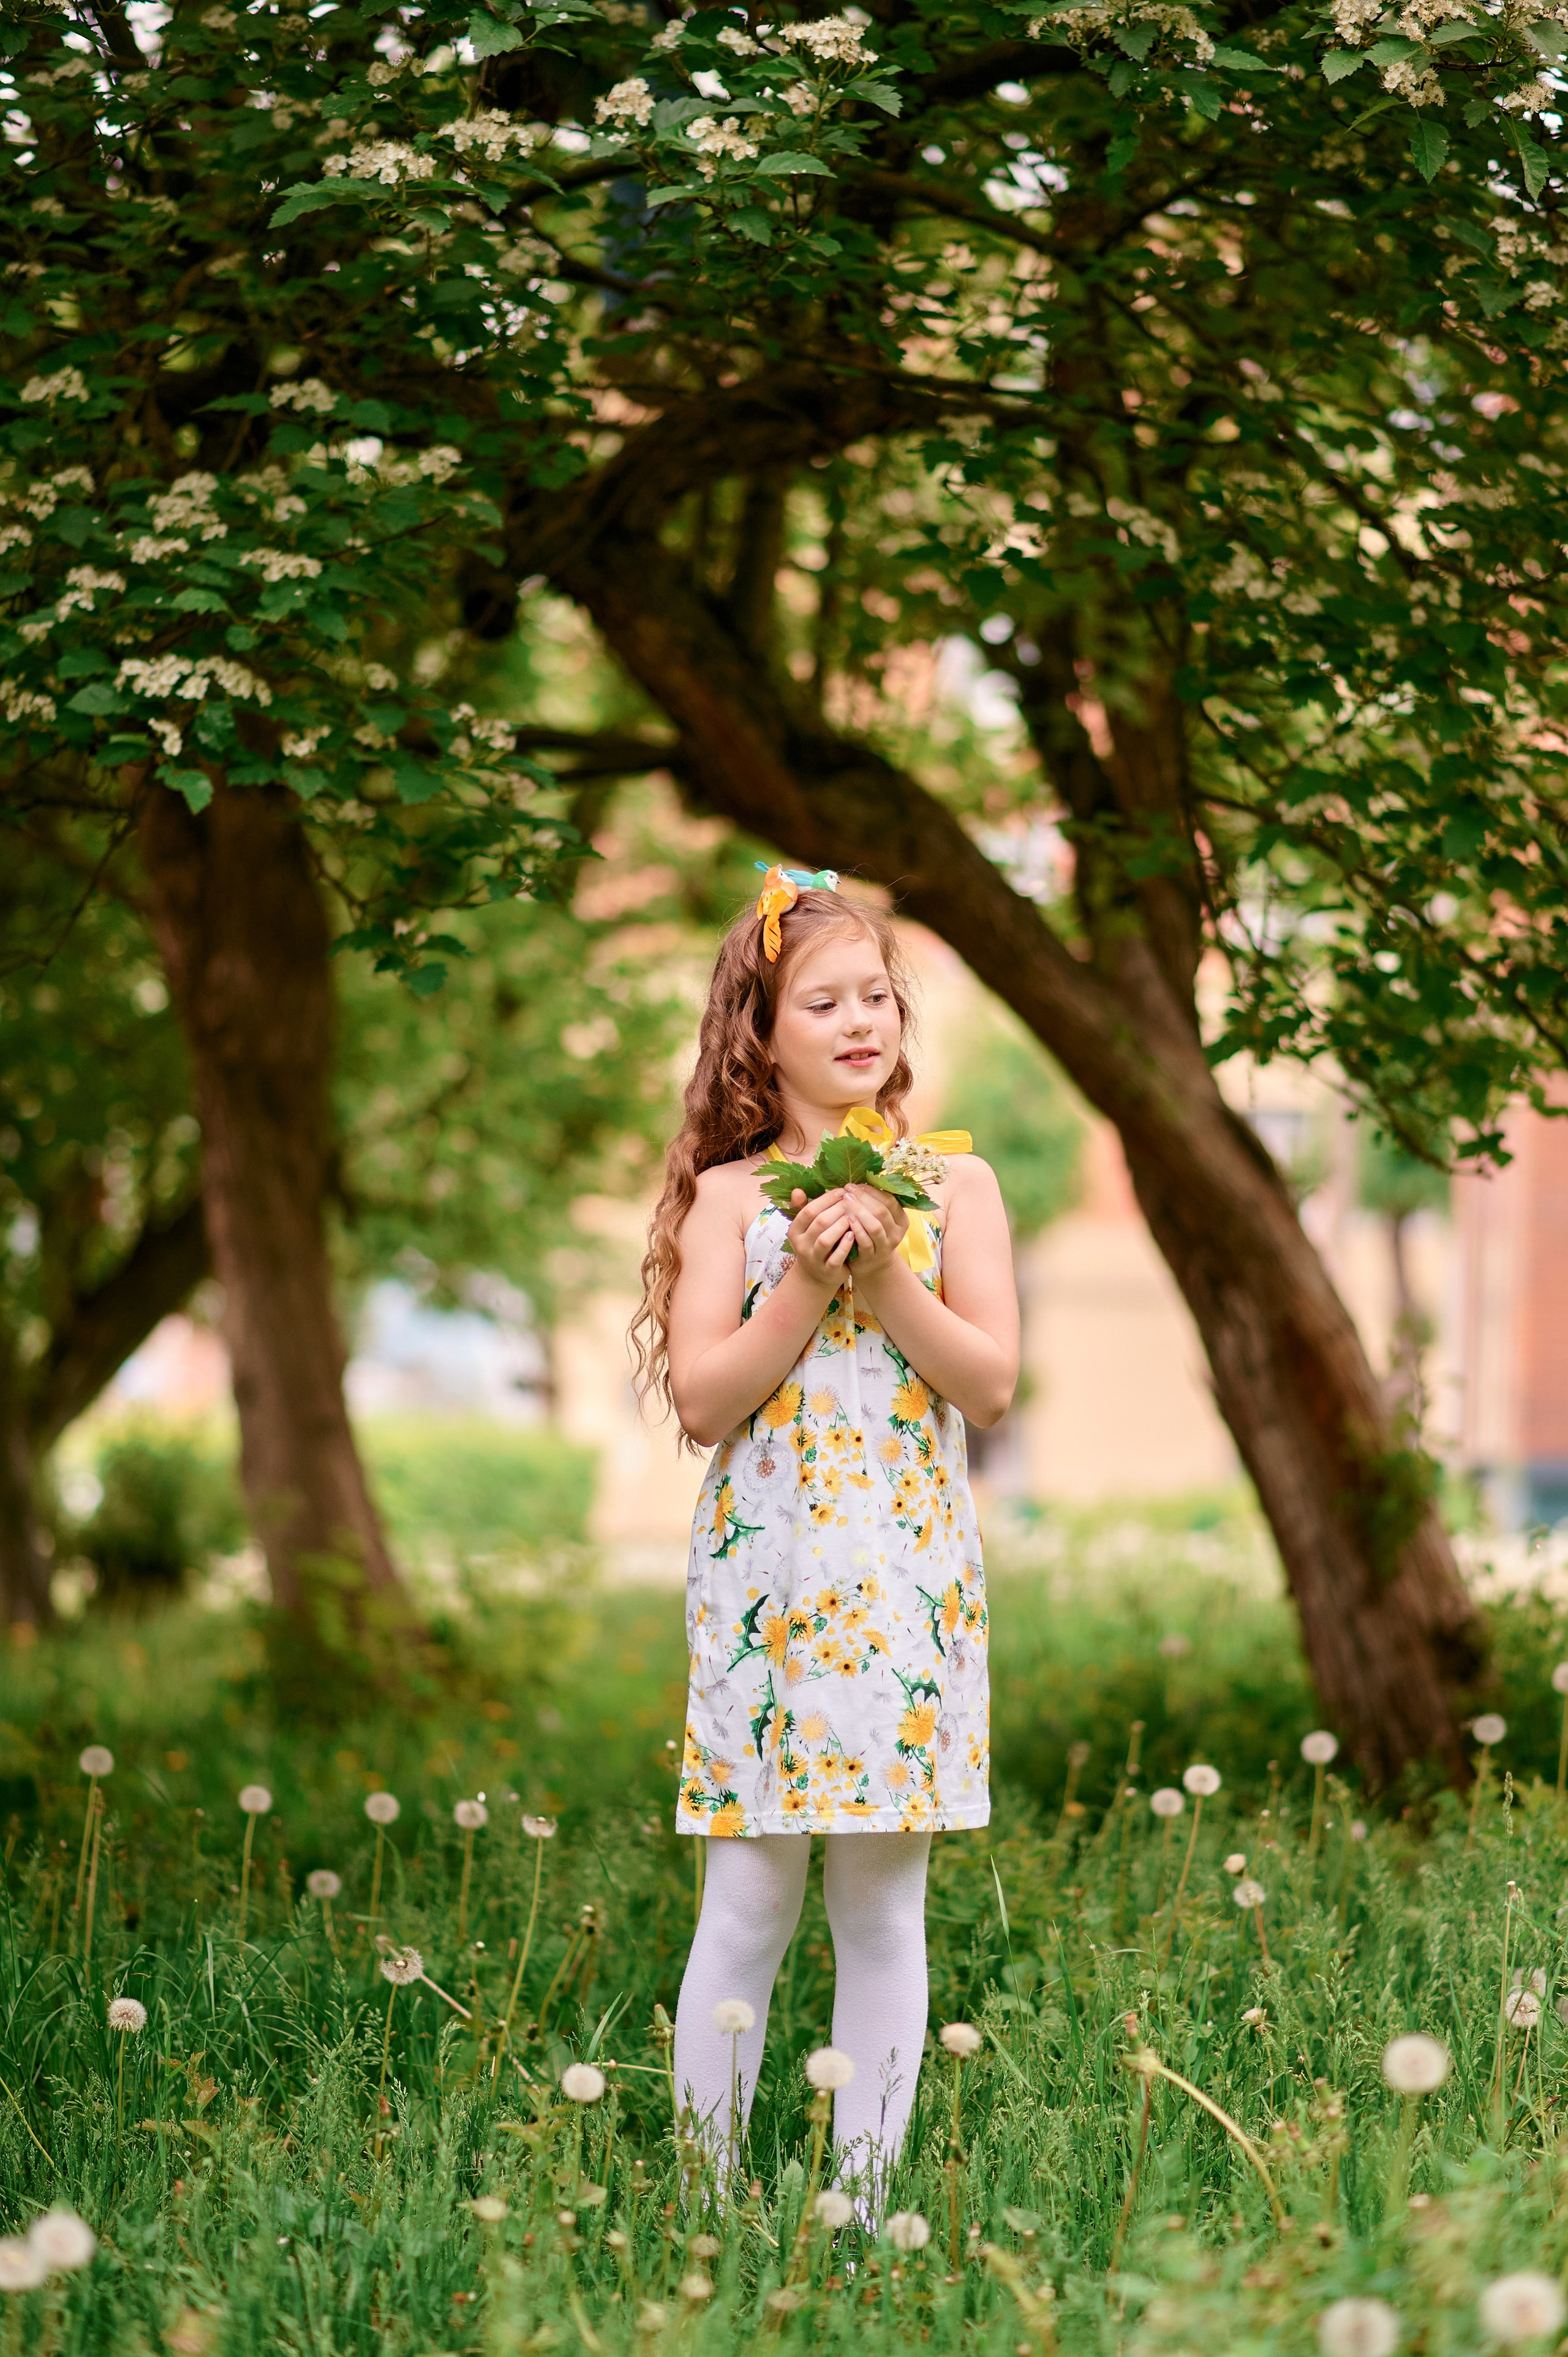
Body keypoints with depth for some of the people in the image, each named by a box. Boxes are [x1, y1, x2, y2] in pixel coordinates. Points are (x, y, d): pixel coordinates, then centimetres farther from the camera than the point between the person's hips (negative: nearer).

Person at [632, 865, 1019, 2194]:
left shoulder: (955, 1180, 6)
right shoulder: (730, 1196, 4)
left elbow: (993, 1385, -1)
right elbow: (701, 1400, -4)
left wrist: (886, 1274, -11)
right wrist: (807, 1283, -13)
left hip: (908, 1583, 1)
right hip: (766, 1576, -1)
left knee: (884, 1909, 4)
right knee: (749, 1908, 0)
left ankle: (865, 2193, 11)